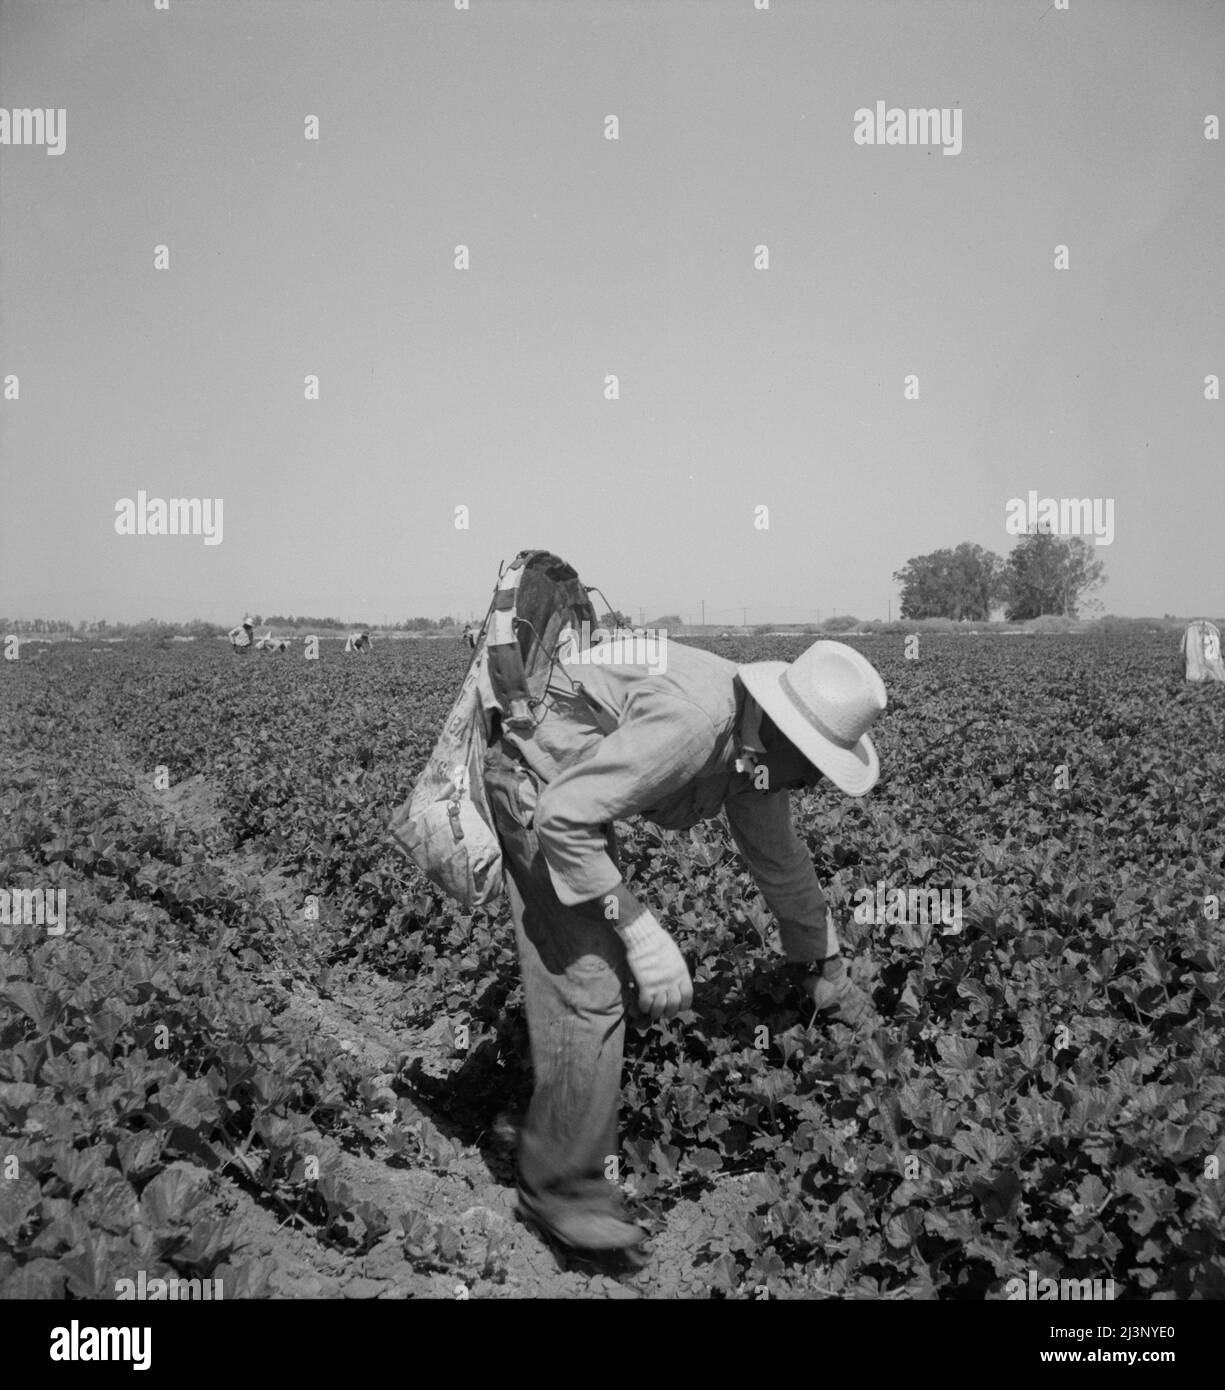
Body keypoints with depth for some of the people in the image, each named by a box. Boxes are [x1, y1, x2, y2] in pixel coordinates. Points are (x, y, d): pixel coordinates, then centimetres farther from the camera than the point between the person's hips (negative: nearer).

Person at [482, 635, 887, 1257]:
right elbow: (563, 816, -34)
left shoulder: (757, 747, -3)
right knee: (586, 986, -14)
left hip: (572, 781, 10)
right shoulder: (692, 721, -34)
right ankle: (562, 1188, -2)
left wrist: (828, 974, 21)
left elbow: (781, 862, 13)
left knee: (612, 971, 14)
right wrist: (640, 928, -32)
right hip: (531, 784, -10)